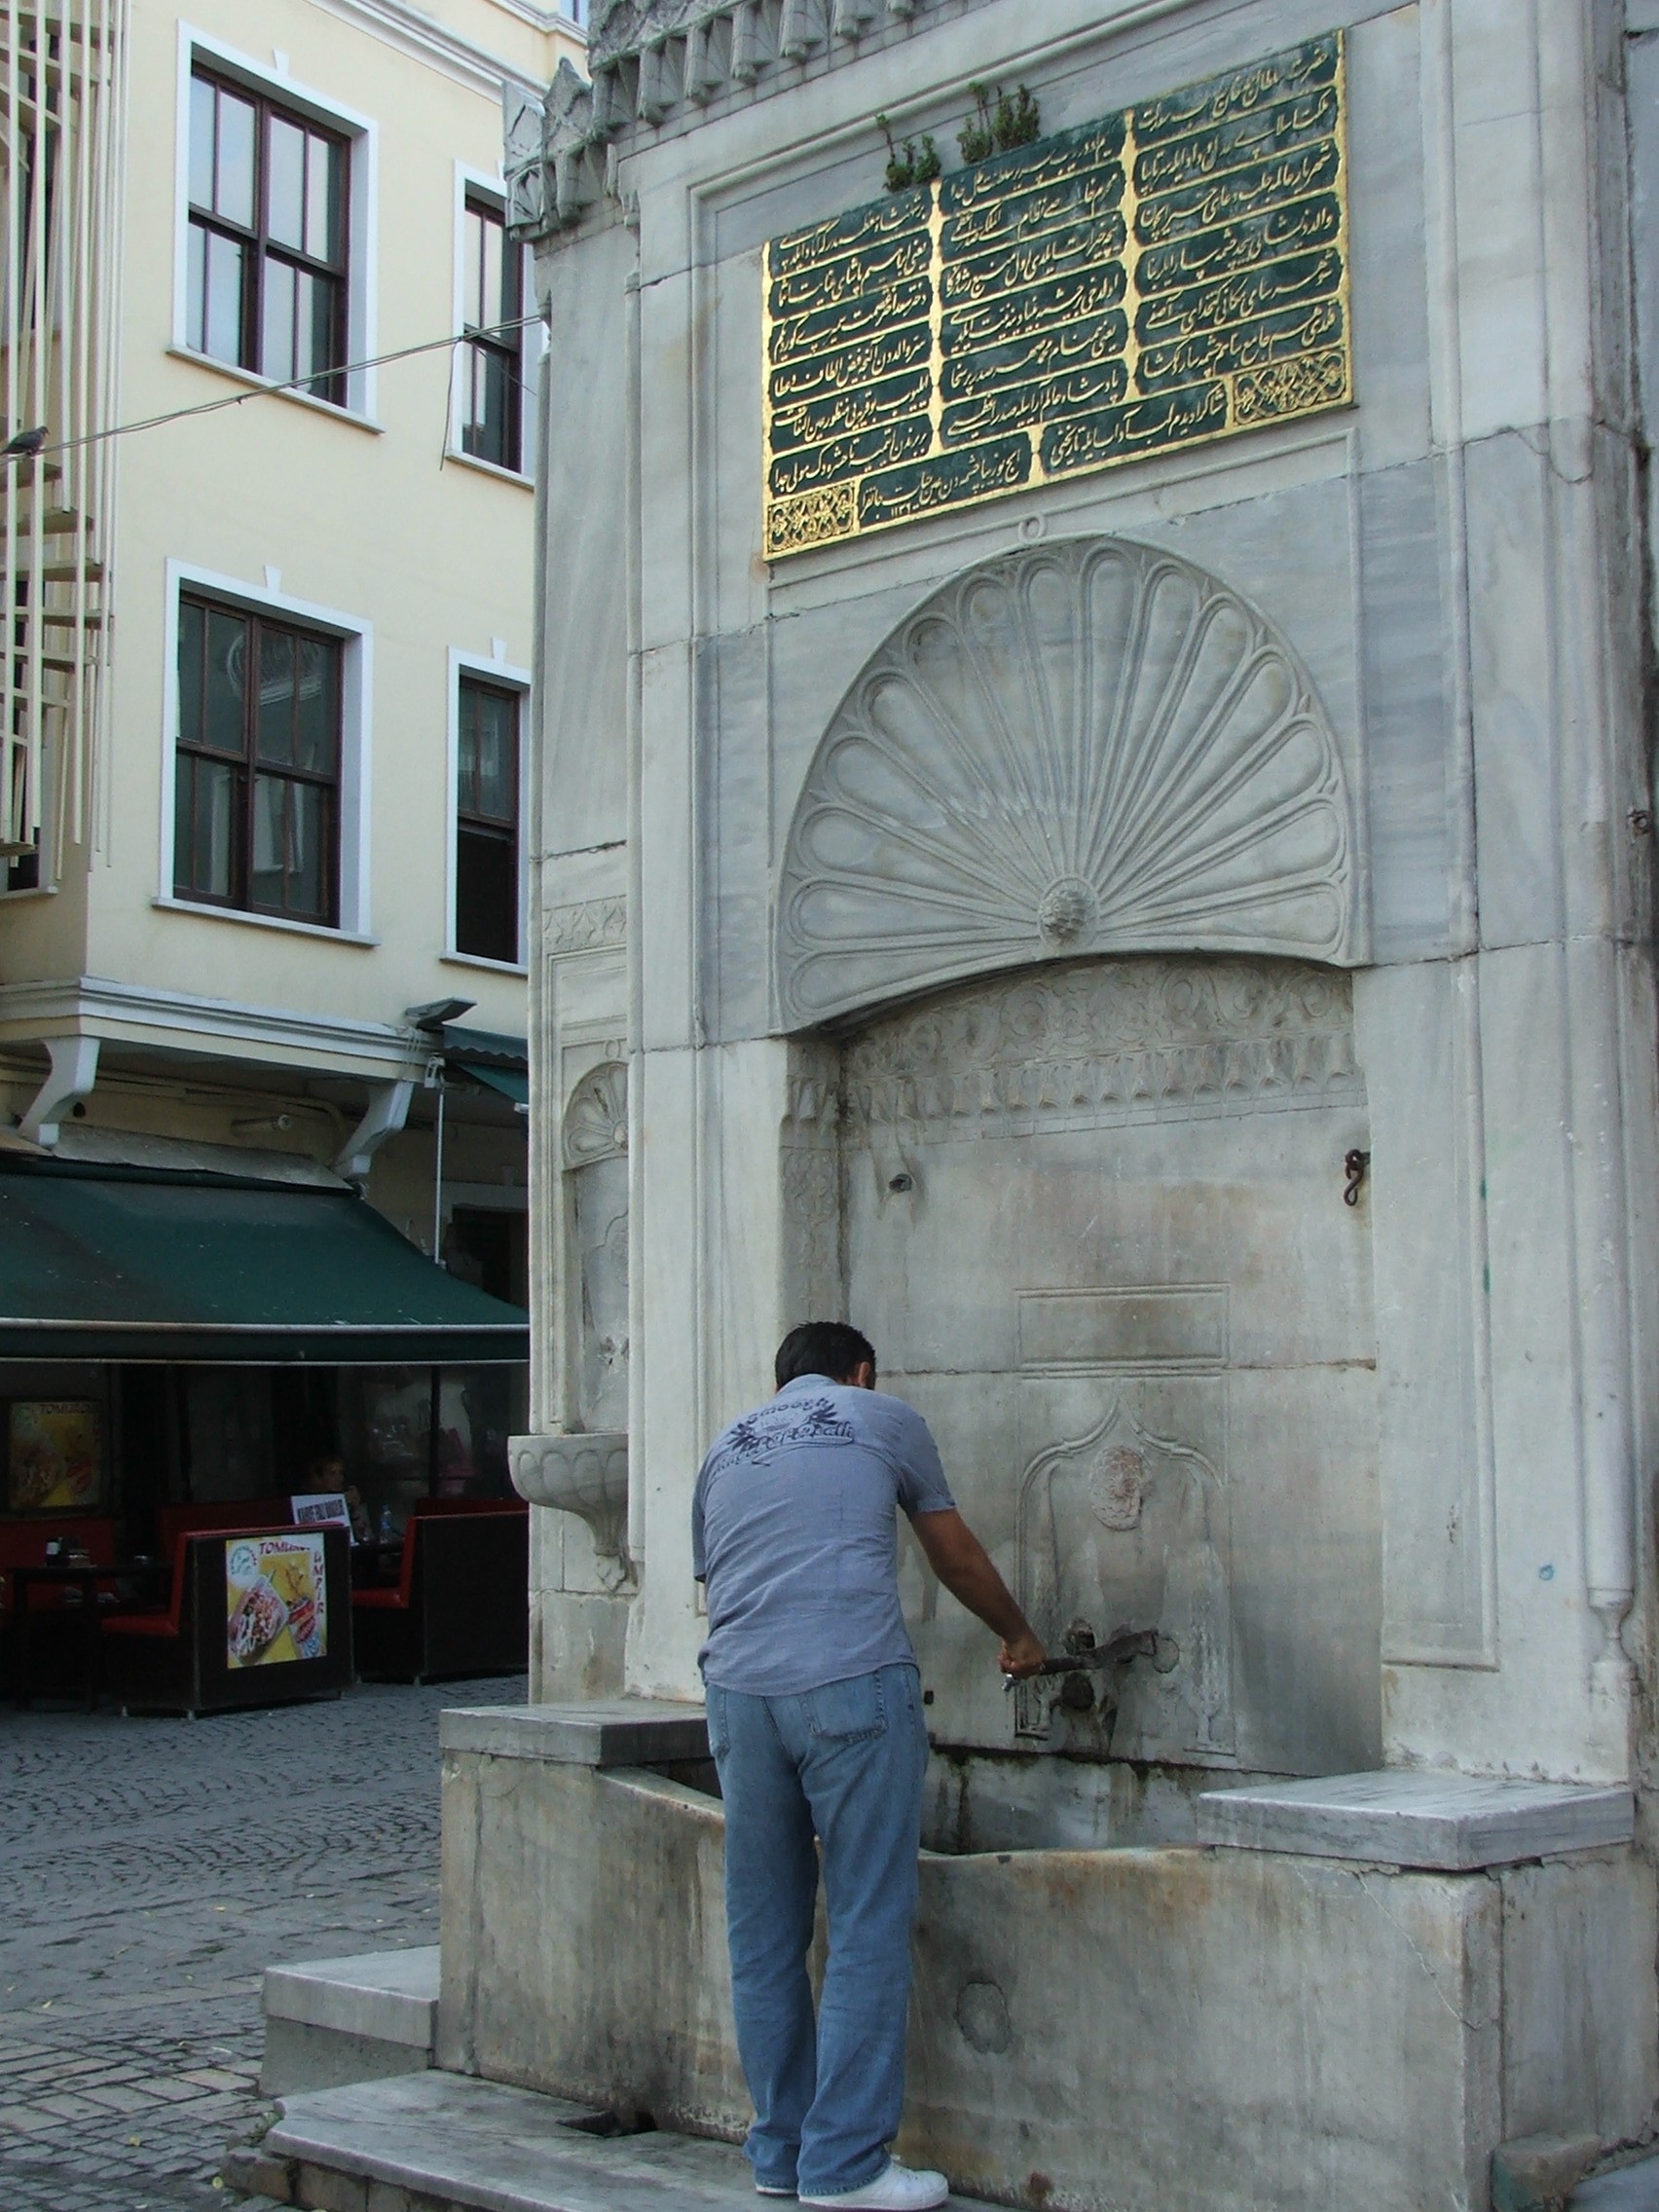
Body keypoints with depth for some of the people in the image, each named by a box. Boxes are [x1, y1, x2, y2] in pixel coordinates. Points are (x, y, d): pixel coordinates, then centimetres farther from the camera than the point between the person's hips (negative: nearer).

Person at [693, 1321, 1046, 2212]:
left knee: (764, 1934, 12)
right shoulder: (883, 1419, 15)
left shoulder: (726, 1447, 24)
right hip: (852, 1686, -4)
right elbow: (957, 1557, 24)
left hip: (737, 1692, 4)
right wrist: (1018, 1636, 40)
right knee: (868, 1928, 1)